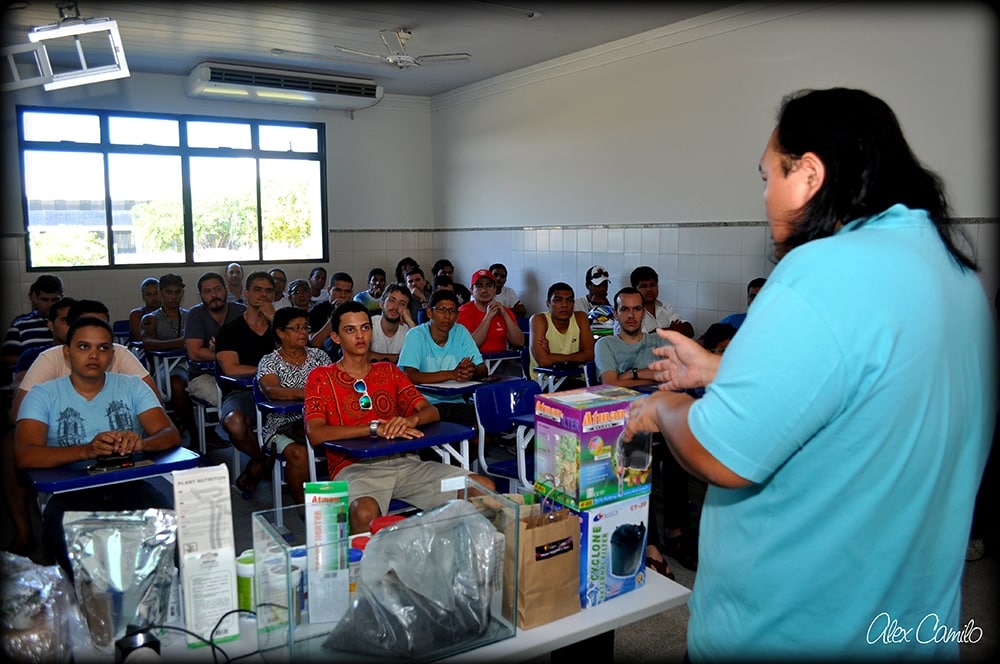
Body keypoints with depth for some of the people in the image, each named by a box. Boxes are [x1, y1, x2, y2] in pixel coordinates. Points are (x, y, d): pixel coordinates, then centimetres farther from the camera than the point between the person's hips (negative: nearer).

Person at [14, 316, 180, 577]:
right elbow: (24, 456, -9)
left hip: (130, 485, 1)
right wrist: (87, 450, -27)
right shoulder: (43, 395, 7)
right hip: (71, 493, -1)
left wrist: (140, 443, -24)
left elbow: (171, 435, 1)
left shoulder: (132, 387, 12)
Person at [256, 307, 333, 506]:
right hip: (283, 424, -2)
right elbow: (271, 391, -16)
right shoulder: (269, 362, 4)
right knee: (298, 453, -34)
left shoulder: (318, 355, 15)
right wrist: (301, 393, -35)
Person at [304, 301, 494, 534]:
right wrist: (375, 428, -18)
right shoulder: (321, 377, 7)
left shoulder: (389, 372, 20)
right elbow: (315, 434, -9)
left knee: (484, 488, -13)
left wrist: (411, 420, -15)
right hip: (354, 466, -4)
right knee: (365, 513, -40)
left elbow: (432, 412, 10)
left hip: (403, 461, 4)